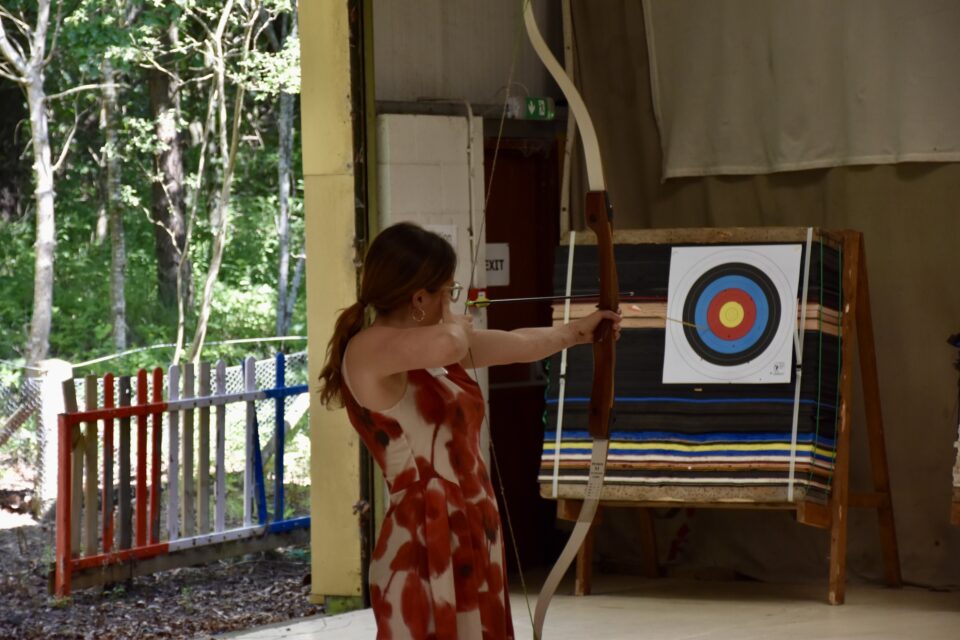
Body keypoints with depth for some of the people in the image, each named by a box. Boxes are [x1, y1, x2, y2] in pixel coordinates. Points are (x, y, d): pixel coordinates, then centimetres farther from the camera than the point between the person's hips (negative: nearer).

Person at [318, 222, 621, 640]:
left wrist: (575, 332, 43)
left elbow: (519, 344, 29)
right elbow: (447, 343, -33)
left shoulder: (436, 351, 12)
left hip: (472, 549, 9)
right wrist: (456, 324, -9)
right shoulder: (368, 349, -15)